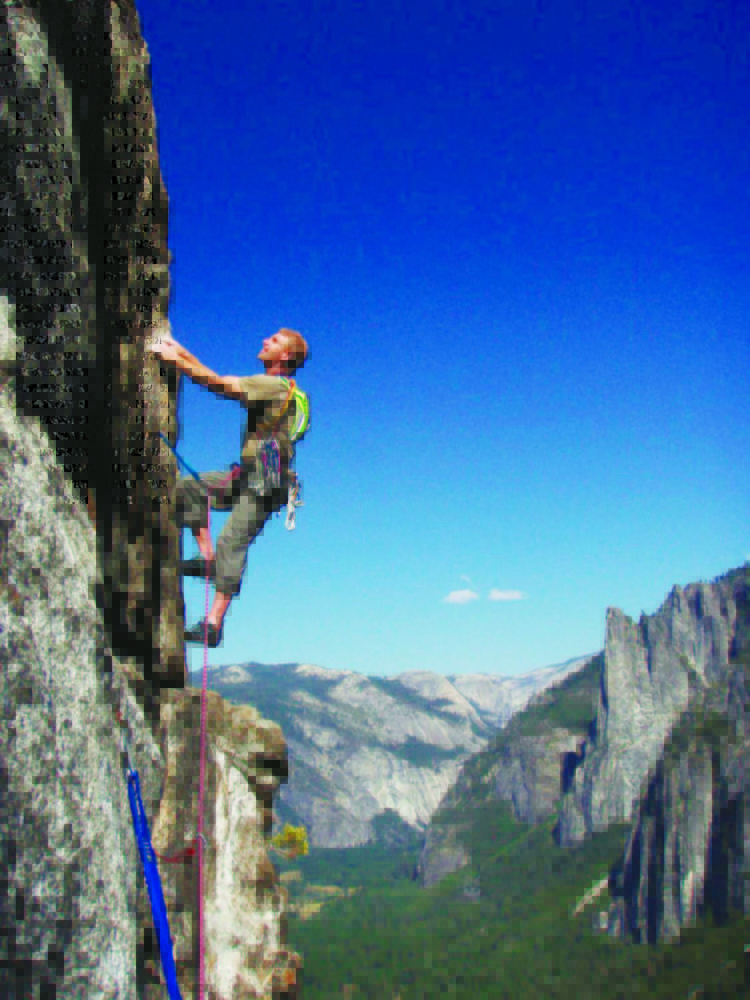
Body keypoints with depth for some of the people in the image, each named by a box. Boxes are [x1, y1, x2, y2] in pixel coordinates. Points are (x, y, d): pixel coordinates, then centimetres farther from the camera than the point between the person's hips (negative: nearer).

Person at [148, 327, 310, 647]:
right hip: (247, 476, 10)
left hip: (265, 482, -10)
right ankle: (207, 558, 1)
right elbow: (218, 381, 25)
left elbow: (218, 384, -15)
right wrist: (182, 352, 20)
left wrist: (174, 358, -8)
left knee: (231, 543, -17)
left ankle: (214, 623, -19)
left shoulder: (277, 385, -10)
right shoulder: (264, 385, 21)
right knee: (187, 486, 6)